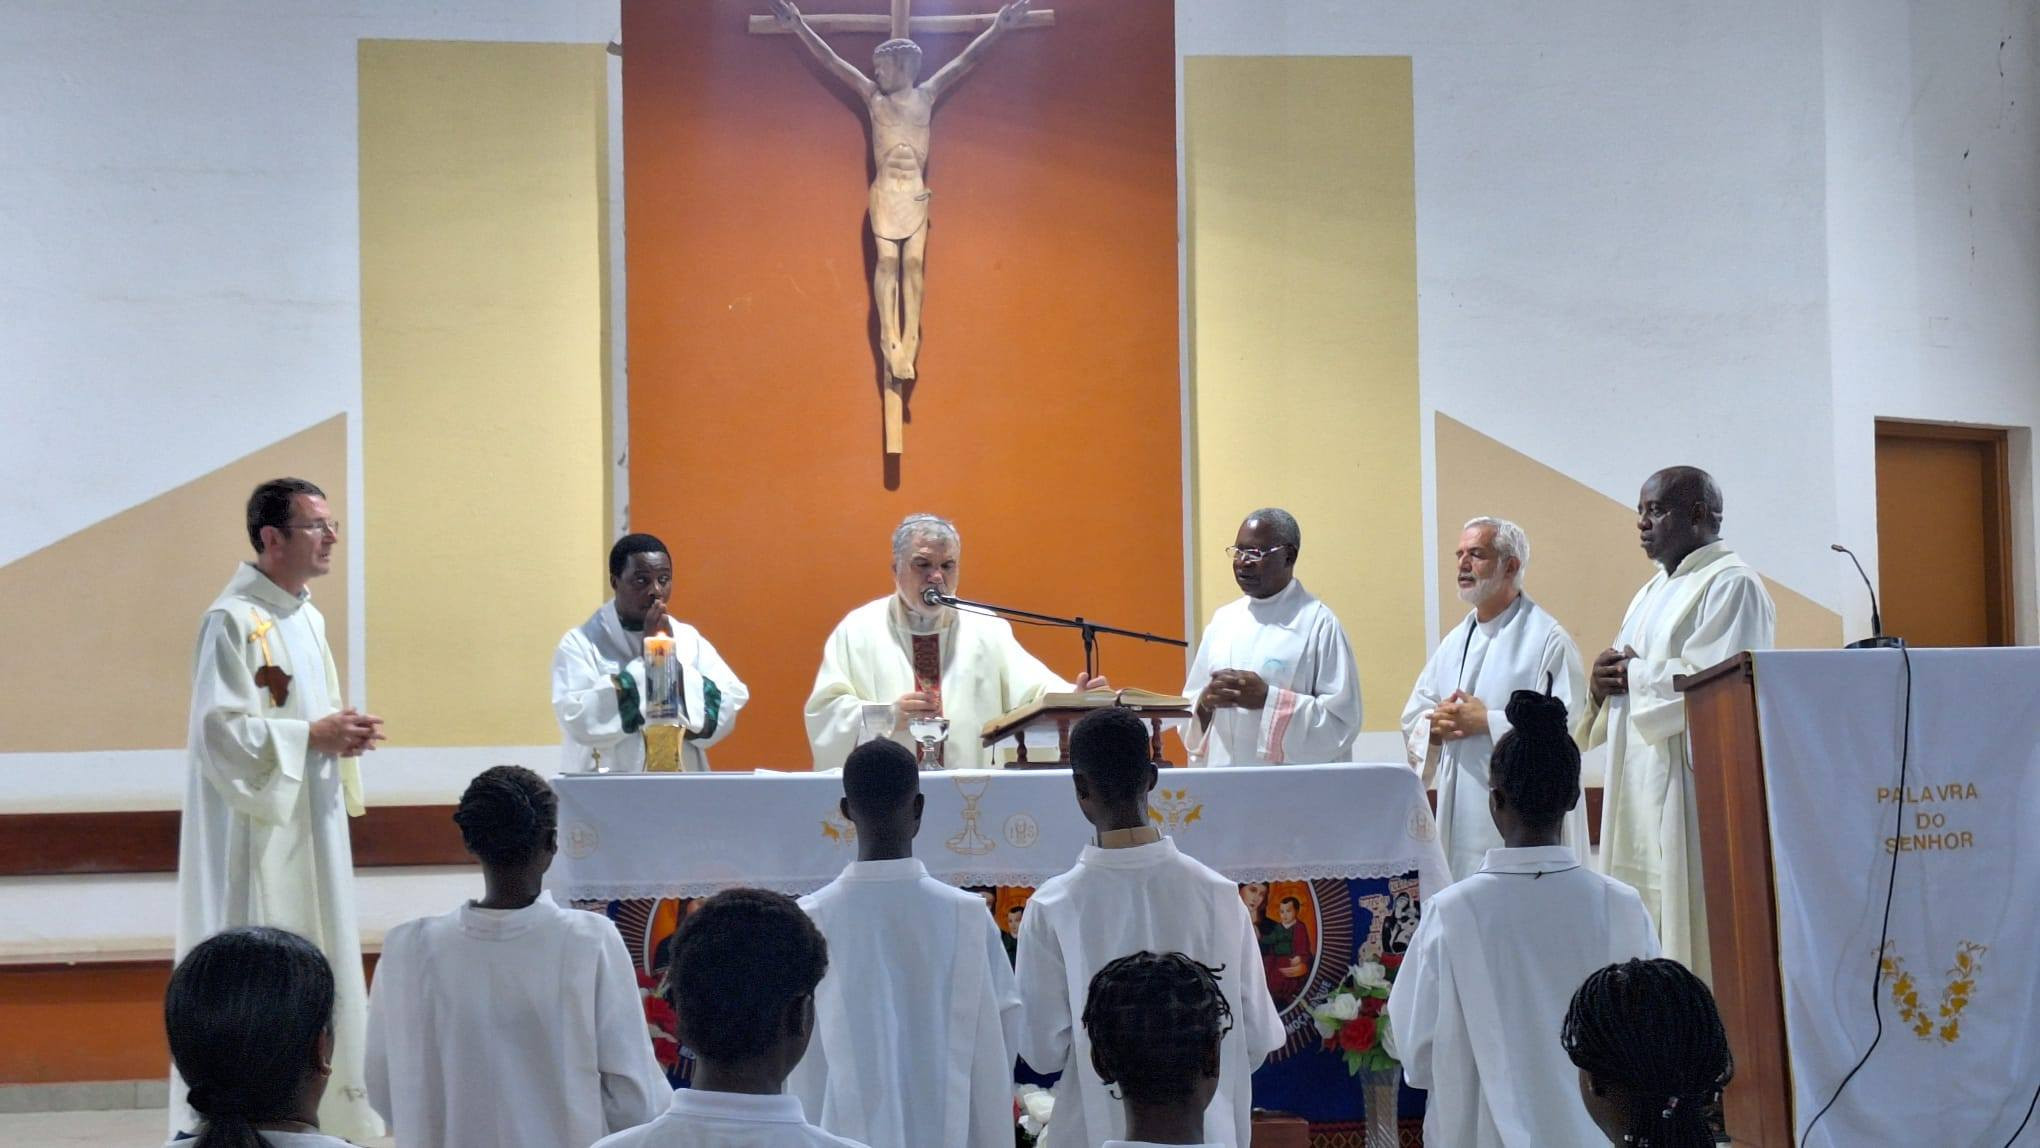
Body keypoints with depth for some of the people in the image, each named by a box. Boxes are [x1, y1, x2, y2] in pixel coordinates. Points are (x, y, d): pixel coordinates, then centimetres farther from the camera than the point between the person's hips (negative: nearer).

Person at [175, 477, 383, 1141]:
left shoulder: (307, 617, 13)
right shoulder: (233, 620, -14)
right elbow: (221, 728, -20)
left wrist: (342, 731, 1)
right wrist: (313, 735, -17)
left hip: (311, 821, 9)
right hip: (256, 828, -9)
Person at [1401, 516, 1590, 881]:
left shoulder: (1547, 639, -5)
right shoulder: (1454, 643, 17)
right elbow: (1413, 721, 19)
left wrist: (1486, 723, -14)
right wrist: (1436, 728, -4)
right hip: (1460, 816, 7)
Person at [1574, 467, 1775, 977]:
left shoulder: (1731, 585, -6)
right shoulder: (1652, 595, 22)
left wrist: (1632, 673, -6)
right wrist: (1601, 688, 1)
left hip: (1692, 795, -9)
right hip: (1641, 792, 9)